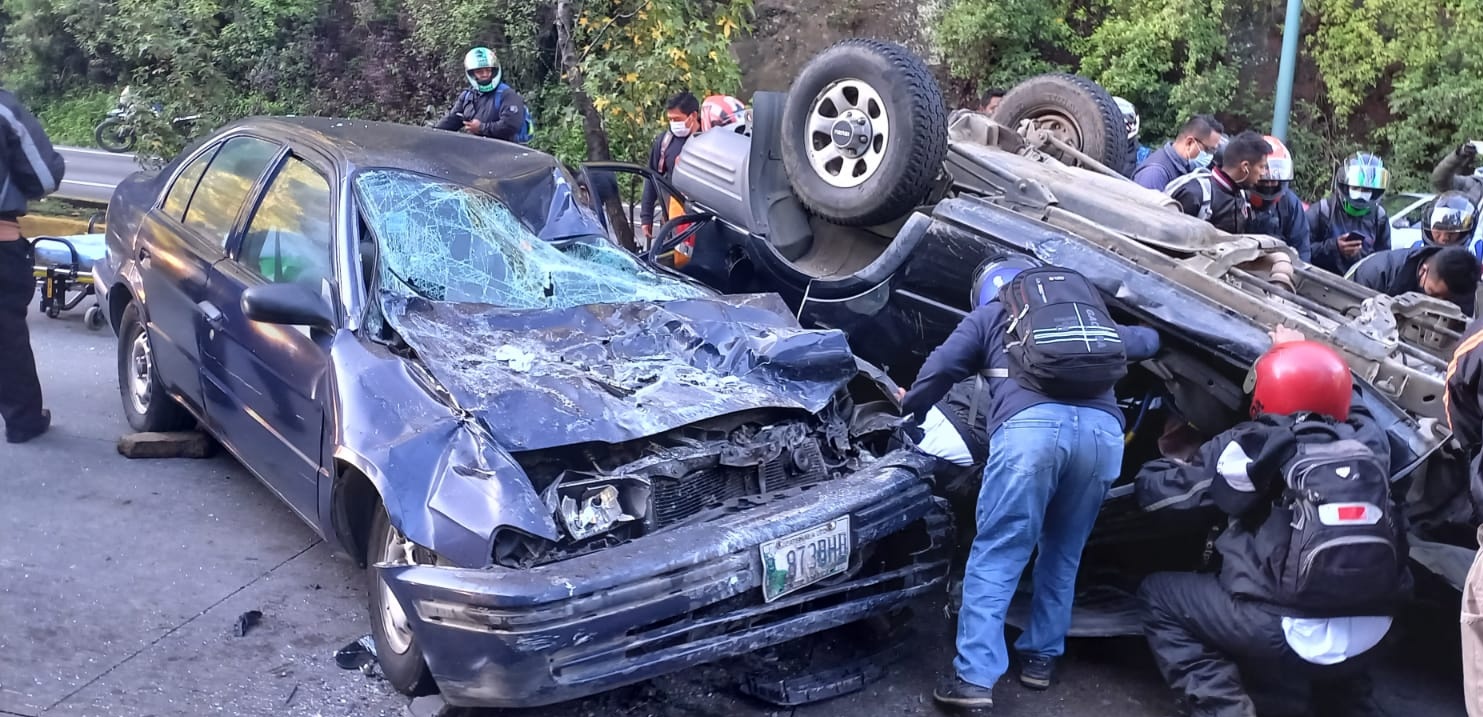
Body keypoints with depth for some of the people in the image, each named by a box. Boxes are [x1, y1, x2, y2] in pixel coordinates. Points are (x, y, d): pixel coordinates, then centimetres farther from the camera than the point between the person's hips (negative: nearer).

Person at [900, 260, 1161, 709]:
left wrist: (911, 411, 38)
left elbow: (938, 370, 19)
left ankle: (975, 678, -3)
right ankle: (1041, 657, 27)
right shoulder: (1093, 314, 38)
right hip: (1102, 429, 4)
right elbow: (1149, 340, 51)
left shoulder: (990, 315, 27)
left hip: (1032, 425, -4)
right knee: (1063, 554, 22)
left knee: (995, 557, 1)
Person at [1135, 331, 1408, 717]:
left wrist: (1178, 463, 24)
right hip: (1369, 641, 5)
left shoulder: (1256, 447, -6)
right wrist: (1306, 353, 44)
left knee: (1160, 596, 12)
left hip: (1296, 638, -5)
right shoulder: (1367, 444, 6)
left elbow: (1155, 491, 2)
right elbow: (1354, 405, 32)